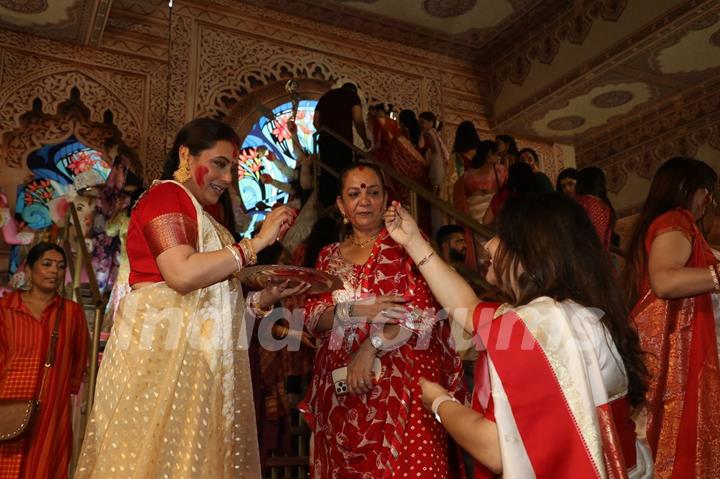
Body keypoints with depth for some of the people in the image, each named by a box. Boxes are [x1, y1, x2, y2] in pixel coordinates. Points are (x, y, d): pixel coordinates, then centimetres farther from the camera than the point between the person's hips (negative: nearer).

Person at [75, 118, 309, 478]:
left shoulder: (201, 218, 21)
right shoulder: (165, 196, -4)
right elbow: (182, 274, -20)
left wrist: (266, 297, 7)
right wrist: (257, 242, -14)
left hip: (199, 361, 9)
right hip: (163, 353, -9)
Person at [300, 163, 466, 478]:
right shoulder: (329, 256, 14)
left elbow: (425, 309, -10)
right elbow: (312, 319, 5)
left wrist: (370, 348, -17)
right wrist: (355, 311, -14)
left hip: (401, 379, -3)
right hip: (340, 387, 4)